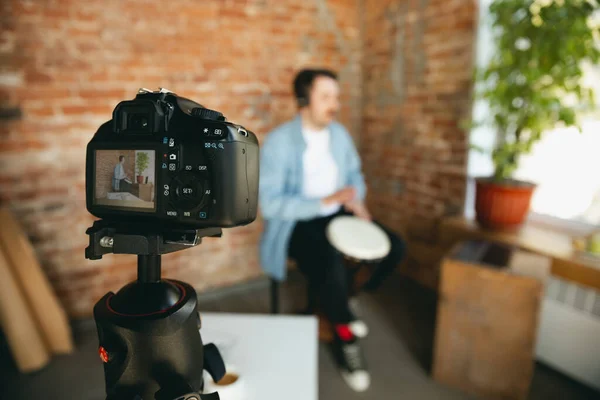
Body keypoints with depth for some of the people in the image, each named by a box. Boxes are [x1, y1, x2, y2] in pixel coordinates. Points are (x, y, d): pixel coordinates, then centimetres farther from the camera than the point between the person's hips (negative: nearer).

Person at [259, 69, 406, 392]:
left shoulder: (340, 133, 3)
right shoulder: (278, 141, -16)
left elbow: (354, 174, 17)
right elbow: (270, 203, -20)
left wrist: (356, 200, -5)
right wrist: (324, 201, -26)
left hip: (337, 214, 7)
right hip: (296, 223, -6)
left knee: (394, 247, -8)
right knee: (331, 266, -33)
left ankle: (338, 304, 12)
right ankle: (345, 337, -1)